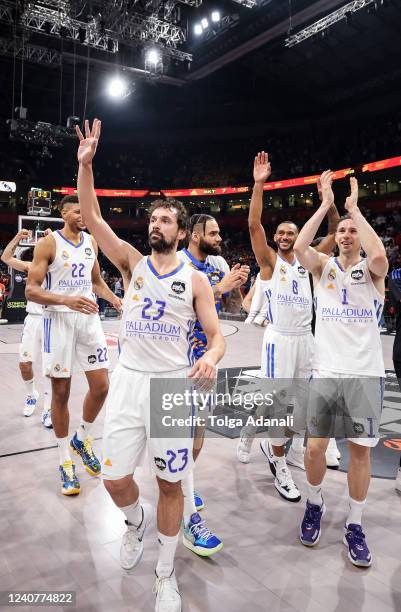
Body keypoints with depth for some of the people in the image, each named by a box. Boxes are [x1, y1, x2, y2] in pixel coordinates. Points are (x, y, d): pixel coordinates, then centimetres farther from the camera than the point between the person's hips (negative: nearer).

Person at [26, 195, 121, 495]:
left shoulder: (91, 242, 10)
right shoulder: (48, 243, -7)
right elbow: (31, 290, -12)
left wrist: (115, 299, 4)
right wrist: (67, 300, -27)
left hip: (89, 318, 5)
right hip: (59, 320, -5)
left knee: (101, 386, 2)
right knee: (61, 392, 4)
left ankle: (81, 439, 28)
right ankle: (65, 461, 19)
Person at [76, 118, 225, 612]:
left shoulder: (195, 279, 0)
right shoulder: (132, 263, 4)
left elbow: (216, 335, -3)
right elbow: (92, 219, -5)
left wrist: (211, 358, -26)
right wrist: (85, 164, -15)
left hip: (175, 384, -1)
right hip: (129, 379, 2)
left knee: (170, 482, 7)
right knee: (115, 479, 5)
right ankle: (136, 520, 41)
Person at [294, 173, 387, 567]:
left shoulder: (372, 269, 4)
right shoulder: (323, 266, 8)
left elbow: (378, 255, -21)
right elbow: (299, 246, -13)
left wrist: (354, 207, -12)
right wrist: (326, 204, -8)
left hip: (365, 374, -1)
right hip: (325, 372, 1)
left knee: (360, 449, 4)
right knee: (314, 447, 4)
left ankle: (354, 525, 22)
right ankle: (314, 505, 31)